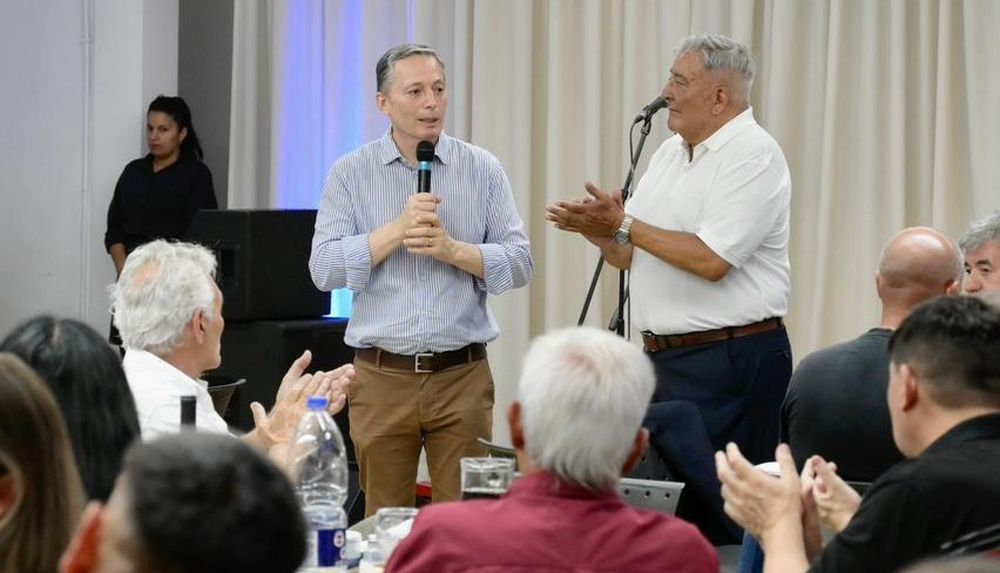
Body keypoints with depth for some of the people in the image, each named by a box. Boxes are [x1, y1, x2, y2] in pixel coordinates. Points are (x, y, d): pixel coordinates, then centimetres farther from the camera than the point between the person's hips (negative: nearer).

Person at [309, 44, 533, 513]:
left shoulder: (483, 170, 5)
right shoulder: (350, 173, 3)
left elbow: (520, 264, 1)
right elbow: (324, 269, -6)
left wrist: (451, 249, -14)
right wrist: (398, 229, -15)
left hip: (463, 375, 0)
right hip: (382, 378, 0)